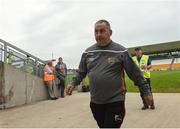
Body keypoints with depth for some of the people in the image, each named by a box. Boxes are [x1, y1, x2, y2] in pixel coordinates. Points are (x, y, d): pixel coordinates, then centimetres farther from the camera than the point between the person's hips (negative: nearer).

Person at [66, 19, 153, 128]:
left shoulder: (120, 51, -8)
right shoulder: (88, 52, 5)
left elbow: (136, 74, -3)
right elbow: (82, 72, 17)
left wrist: (146, 92, -1)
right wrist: (73, 83, 5)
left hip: (115, 102, -4)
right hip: (95, 102, 5)